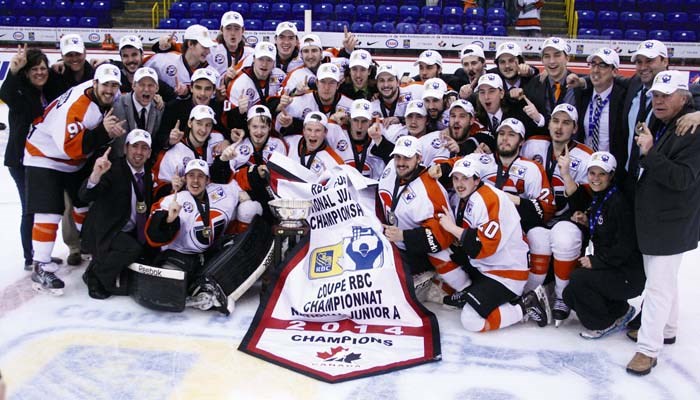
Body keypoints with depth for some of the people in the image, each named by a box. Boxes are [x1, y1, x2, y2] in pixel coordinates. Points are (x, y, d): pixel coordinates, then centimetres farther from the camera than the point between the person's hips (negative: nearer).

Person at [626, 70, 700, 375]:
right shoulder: (656, 125, 9)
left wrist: (650, 153, -30)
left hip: (672, 224, -9)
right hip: (651, 218, 9)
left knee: (659, 284, -6)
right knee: (663, 278, 22)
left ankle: (648, 348, 0)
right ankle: (666, 328, 39)